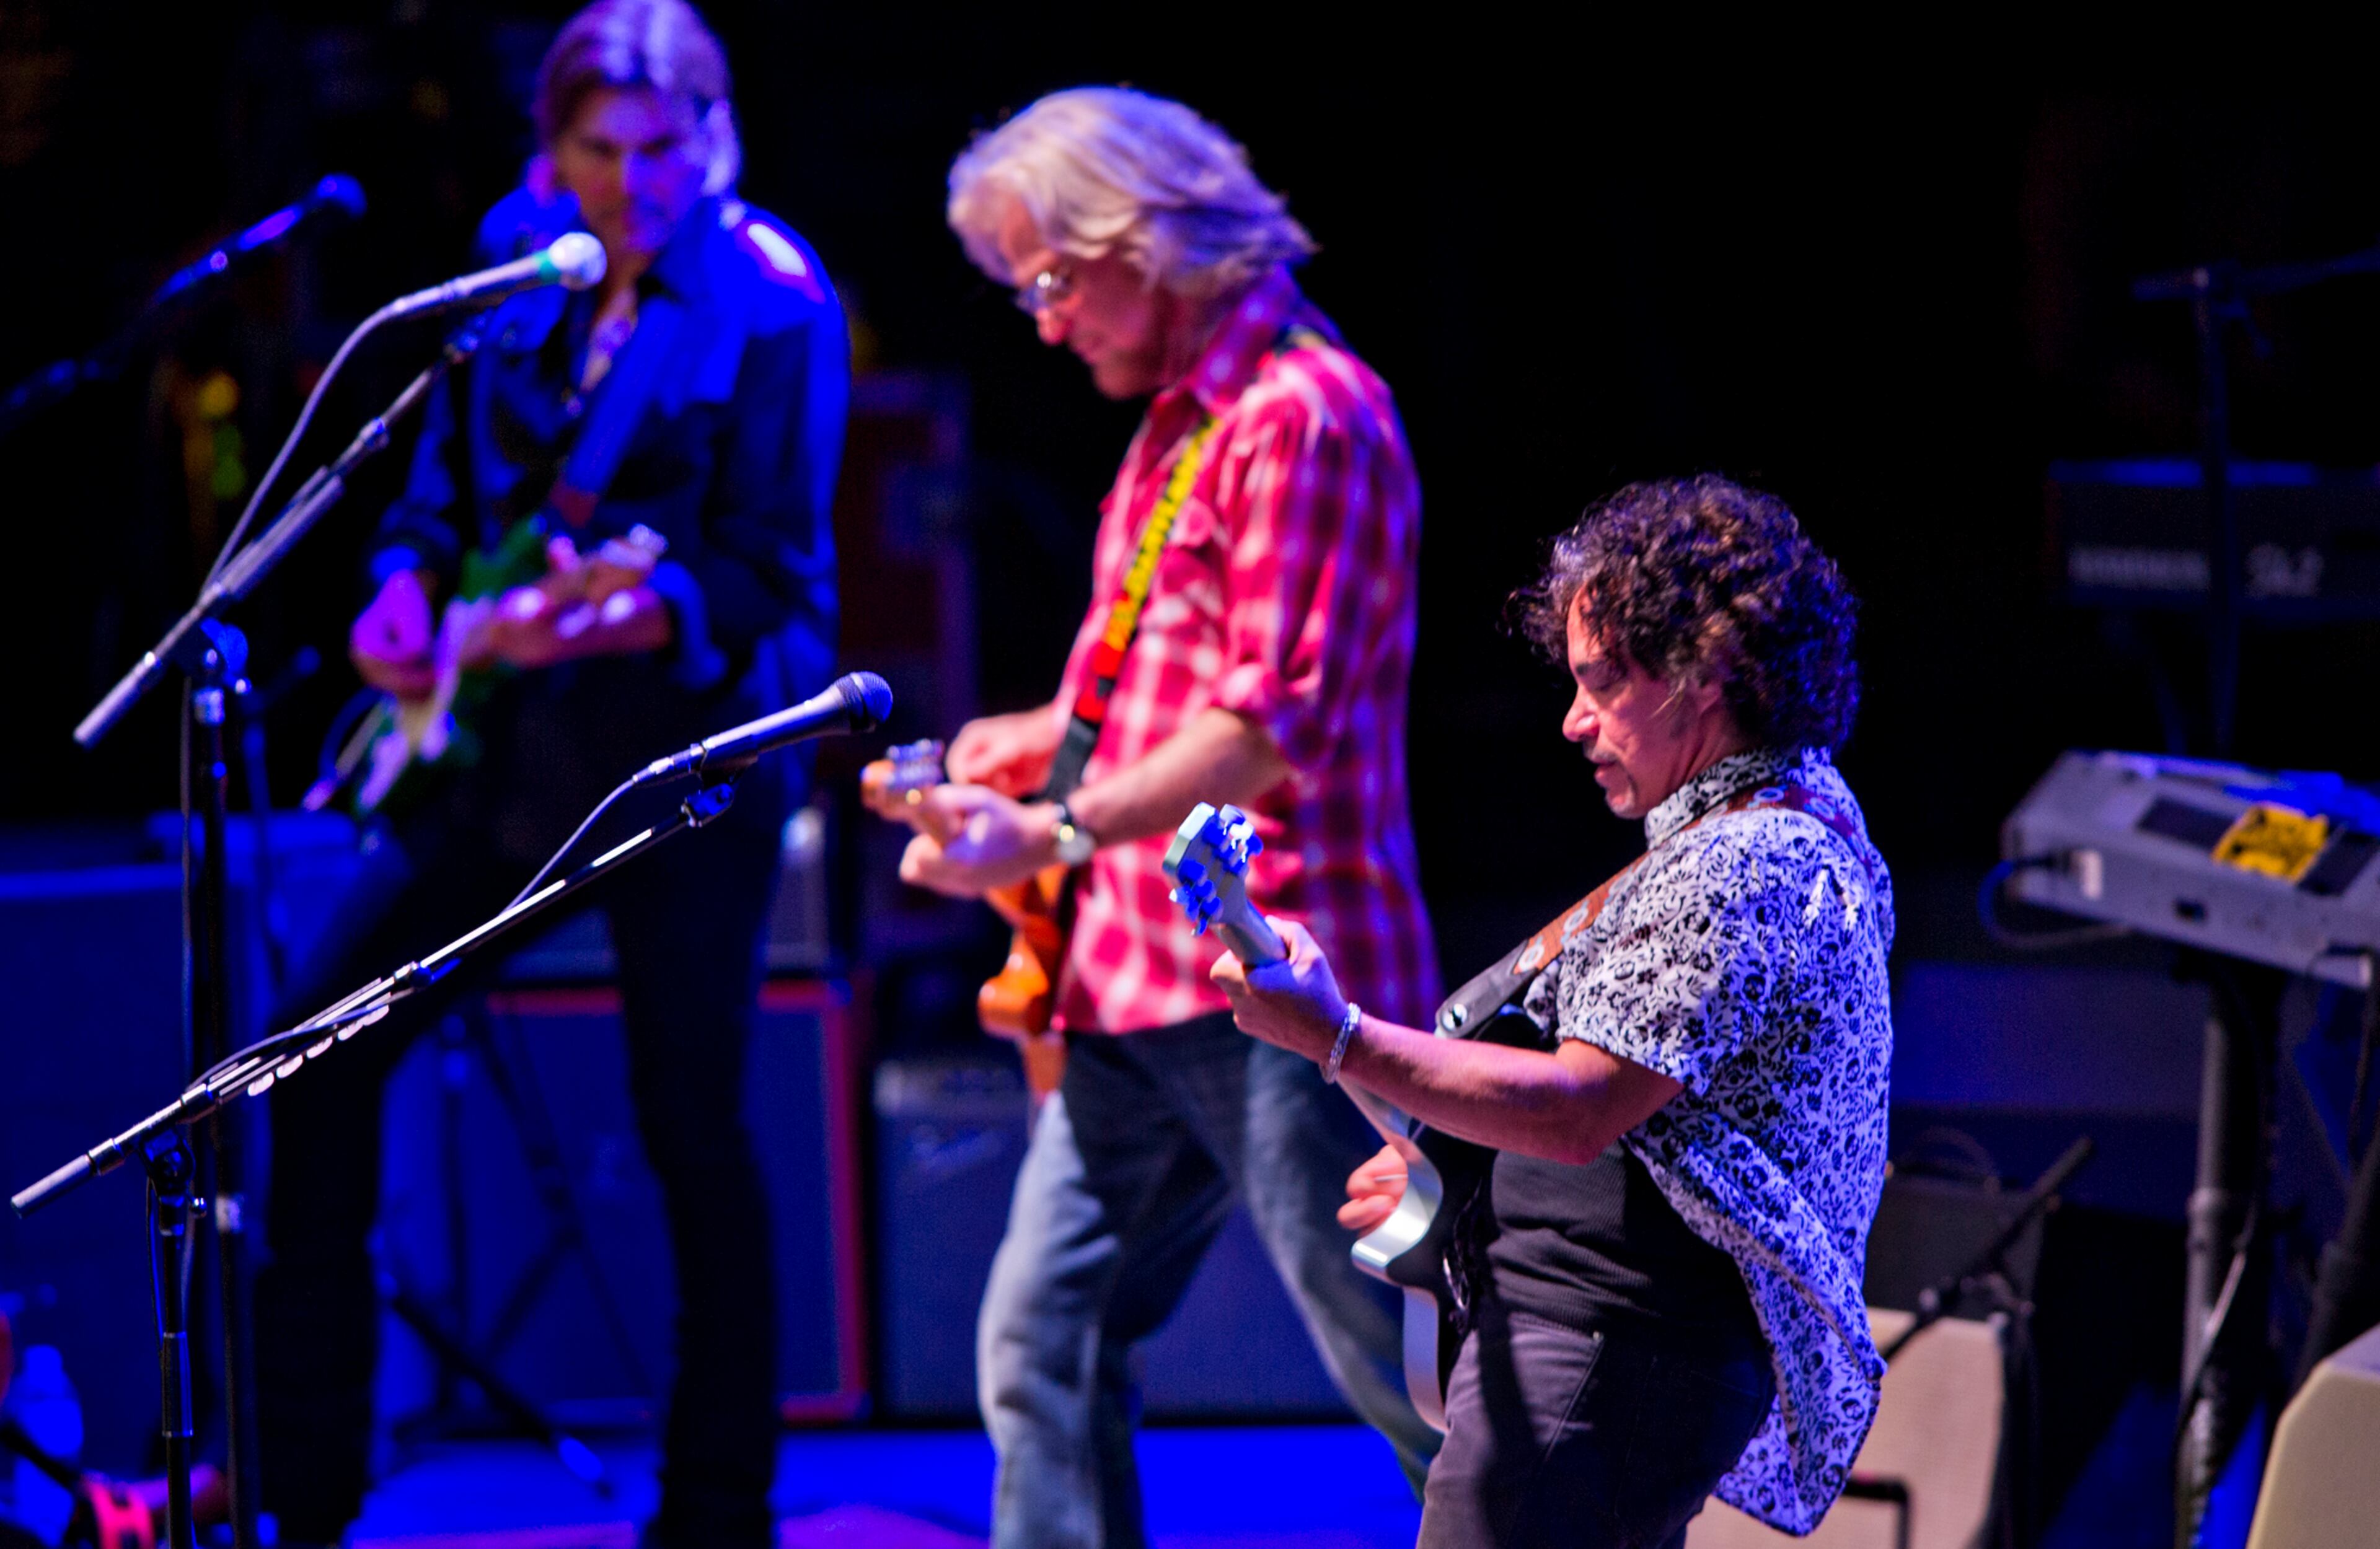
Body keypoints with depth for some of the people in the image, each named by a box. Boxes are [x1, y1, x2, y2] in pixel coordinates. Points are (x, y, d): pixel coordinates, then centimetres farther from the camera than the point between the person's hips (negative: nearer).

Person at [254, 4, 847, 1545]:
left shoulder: (772, 302, -11)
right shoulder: (520, 260, 6)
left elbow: (766, 569, -15)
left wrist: (620, 618, -31)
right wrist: (406, 591, -2)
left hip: (687, 747, -6)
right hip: (502, 740, 6)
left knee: (694, 1127, -3)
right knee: (325, 1041, 4)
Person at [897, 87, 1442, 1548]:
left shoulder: (1301, 413, -14)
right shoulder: (1181, 415, 18)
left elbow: (1274, 716, -21)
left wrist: (1058, 831, -23)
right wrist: (1054, 733, 15)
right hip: (1139, 983, 10)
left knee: (1409, 1374, -5)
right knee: (1044, 1346, 8)